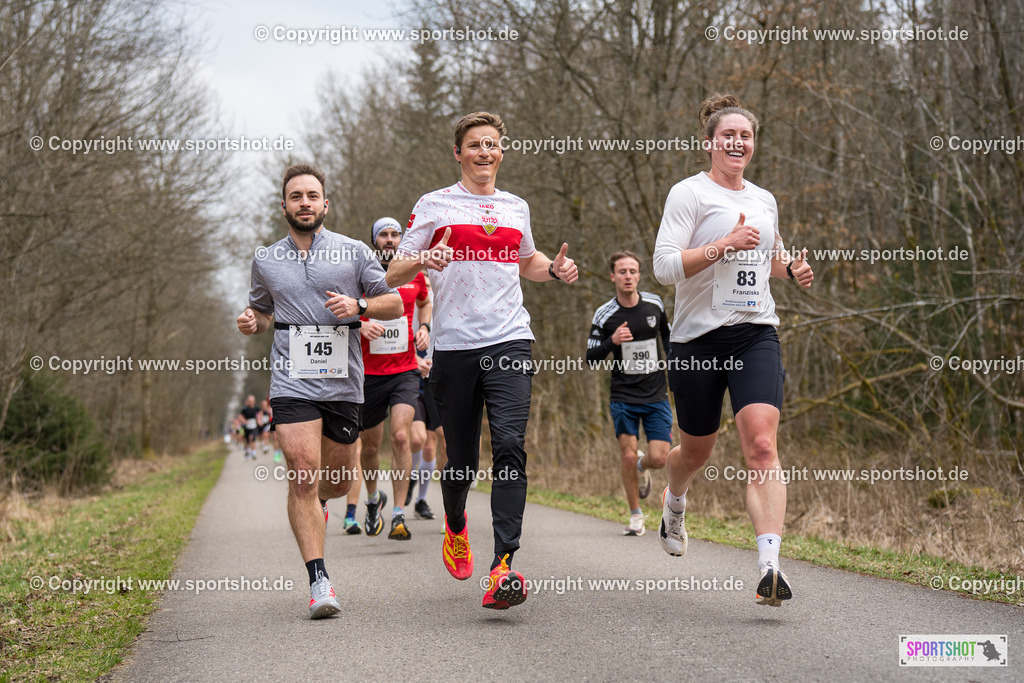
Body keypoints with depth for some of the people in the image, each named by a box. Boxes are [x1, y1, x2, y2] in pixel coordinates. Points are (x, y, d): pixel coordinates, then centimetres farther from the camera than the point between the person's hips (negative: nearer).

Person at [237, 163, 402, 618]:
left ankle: (315, 501, 48)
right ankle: (319, 580, -14)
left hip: (343, 381, 1)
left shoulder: (353, 253, 6)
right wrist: (252, 322, 2)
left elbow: (395, 303, 8)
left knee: (340, 481, 10)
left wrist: (358, 304, -11)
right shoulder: (266, 262, 12)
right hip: (292, 380, -1)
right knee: (302, 474, -15)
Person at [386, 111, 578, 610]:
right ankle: (455, 525, 40)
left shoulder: (517, 208, 18)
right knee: (462, 460, 5)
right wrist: (423, 262, -17)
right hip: (455, 345, -1)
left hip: (510, 342, 2)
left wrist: (556, 269, 14)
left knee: (510, 446, -18)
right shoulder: (434, 205, 7)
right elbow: (394, 275, 5)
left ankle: (503, 567, -23)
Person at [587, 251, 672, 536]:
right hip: (623, 396, -1)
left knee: (659, 458, -7)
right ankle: (635, 515, 11)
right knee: (628, 454, -9)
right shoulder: (604, 315, -6)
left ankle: (641, 467, 31)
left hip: (657, 395, 2)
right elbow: (591, 359, -4)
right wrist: (612, 341, -21)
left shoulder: (655, 304, 1)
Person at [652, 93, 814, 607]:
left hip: (756, 333, 3)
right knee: (697, 449, 13)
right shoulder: (689, 193, -2)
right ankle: (673, 504, 49)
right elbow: (665, 266, -13)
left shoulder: (764, 200, 15)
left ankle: (769, 567, -21)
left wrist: (792, 269, 11)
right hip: (698, 337, -3)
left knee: (761, 444, -16)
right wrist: (726, 243, -21)